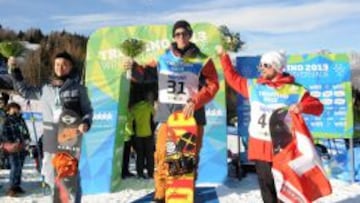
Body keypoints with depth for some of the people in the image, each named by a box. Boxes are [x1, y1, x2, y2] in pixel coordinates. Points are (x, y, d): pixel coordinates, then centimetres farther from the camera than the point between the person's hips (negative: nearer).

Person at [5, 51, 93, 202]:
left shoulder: (78, 88, 0)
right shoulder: (46, 89, 12)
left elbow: (88, 110, 3)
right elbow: (24, 91, 23)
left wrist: (86, 123, -18)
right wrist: (15, 71, 15)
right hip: (51, 140, 4)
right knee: (52, 175, 11)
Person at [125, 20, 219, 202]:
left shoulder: (202, 61, 3)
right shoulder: (163, 59, 10)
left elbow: (212, 85, -3)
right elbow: (145, 75, 8)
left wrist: (195, 102, -16)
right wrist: (134, 67, -13)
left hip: (191, 116, -1)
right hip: (166, 116, 2)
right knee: (162, 155, 0)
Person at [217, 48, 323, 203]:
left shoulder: (294, 90, -2)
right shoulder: (254, 86, 9)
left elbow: (318, 107, -3)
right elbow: (233, 78, 20)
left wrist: (302, 107, -24)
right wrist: (224, 57, 19)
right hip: (260, 146, 4)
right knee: (266, 184, 9)